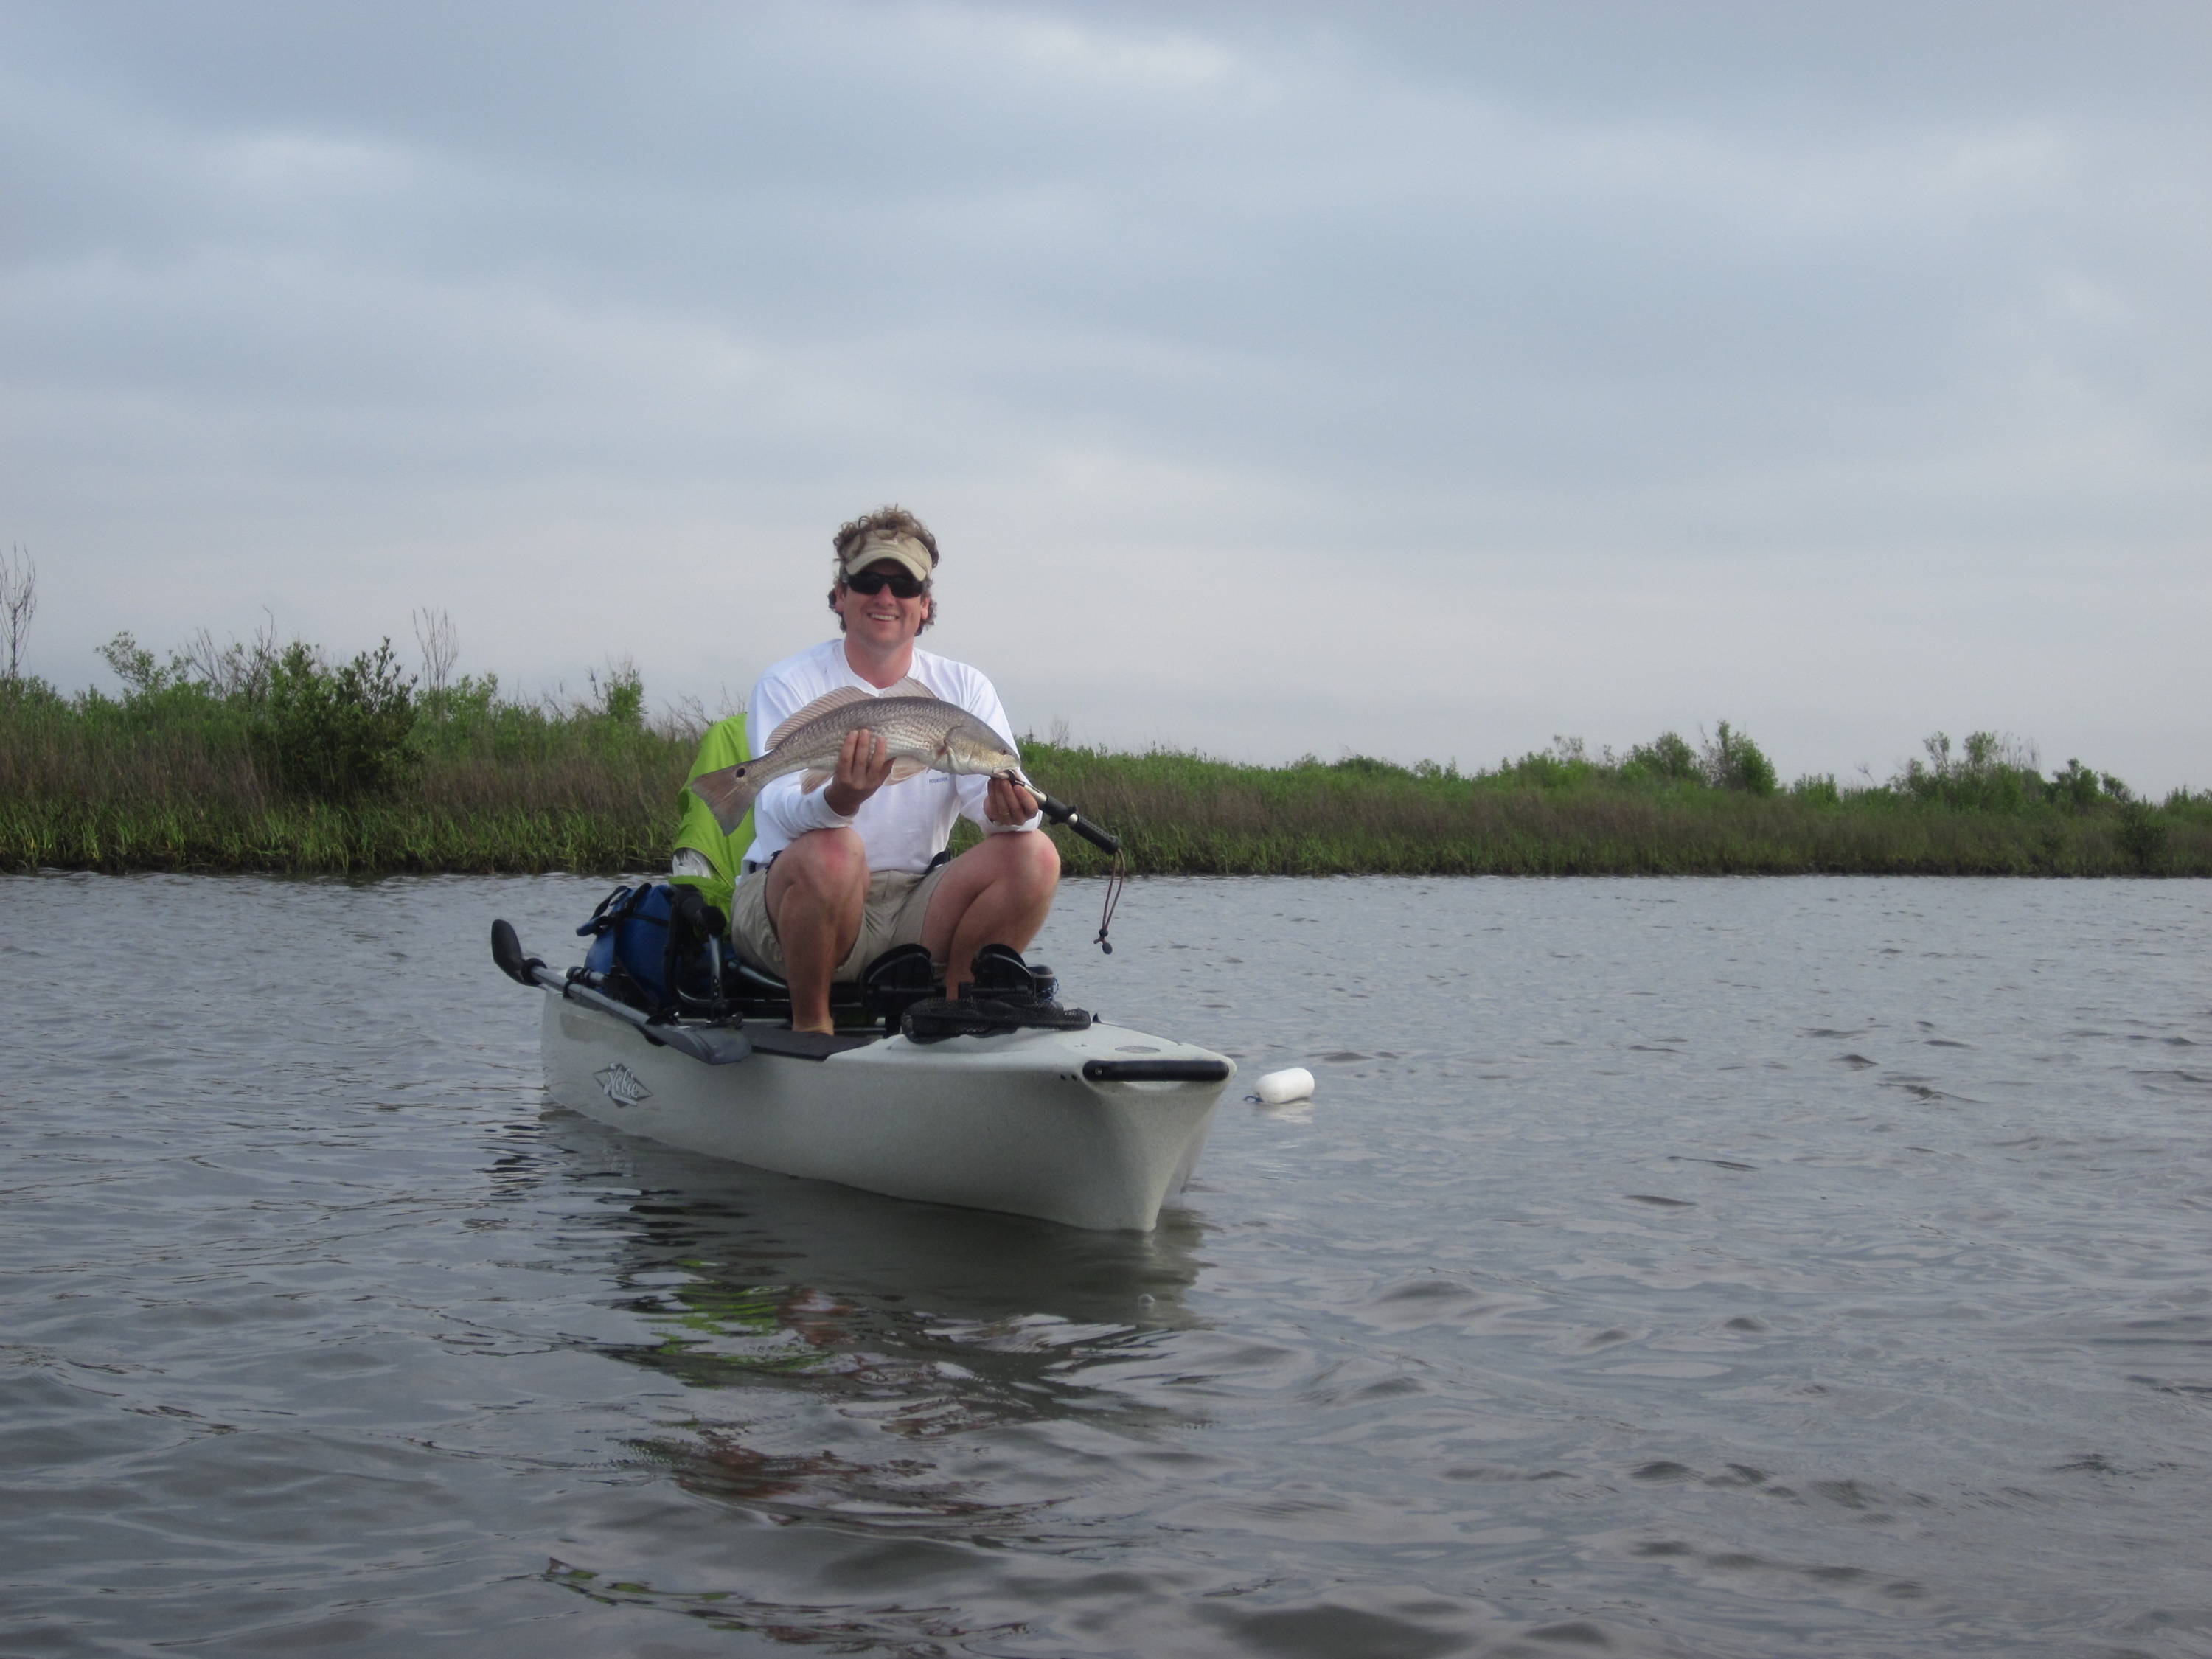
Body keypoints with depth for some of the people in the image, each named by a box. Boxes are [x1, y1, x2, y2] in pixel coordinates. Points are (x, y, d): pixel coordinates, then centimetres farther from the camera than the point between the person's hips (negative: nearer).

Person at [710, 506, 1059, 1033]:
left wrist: (1006, 808, -31)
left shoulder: (964, 688, 8)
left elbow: (994, 792, -5)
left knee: (1034, 854, -17)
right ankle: (810, 1023, -14)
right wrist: (839, 799, -43)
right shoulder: (789, 685, -5)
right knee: (832, 850, -36)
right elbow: (777, 810, -20)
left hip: (915, 910, 4)